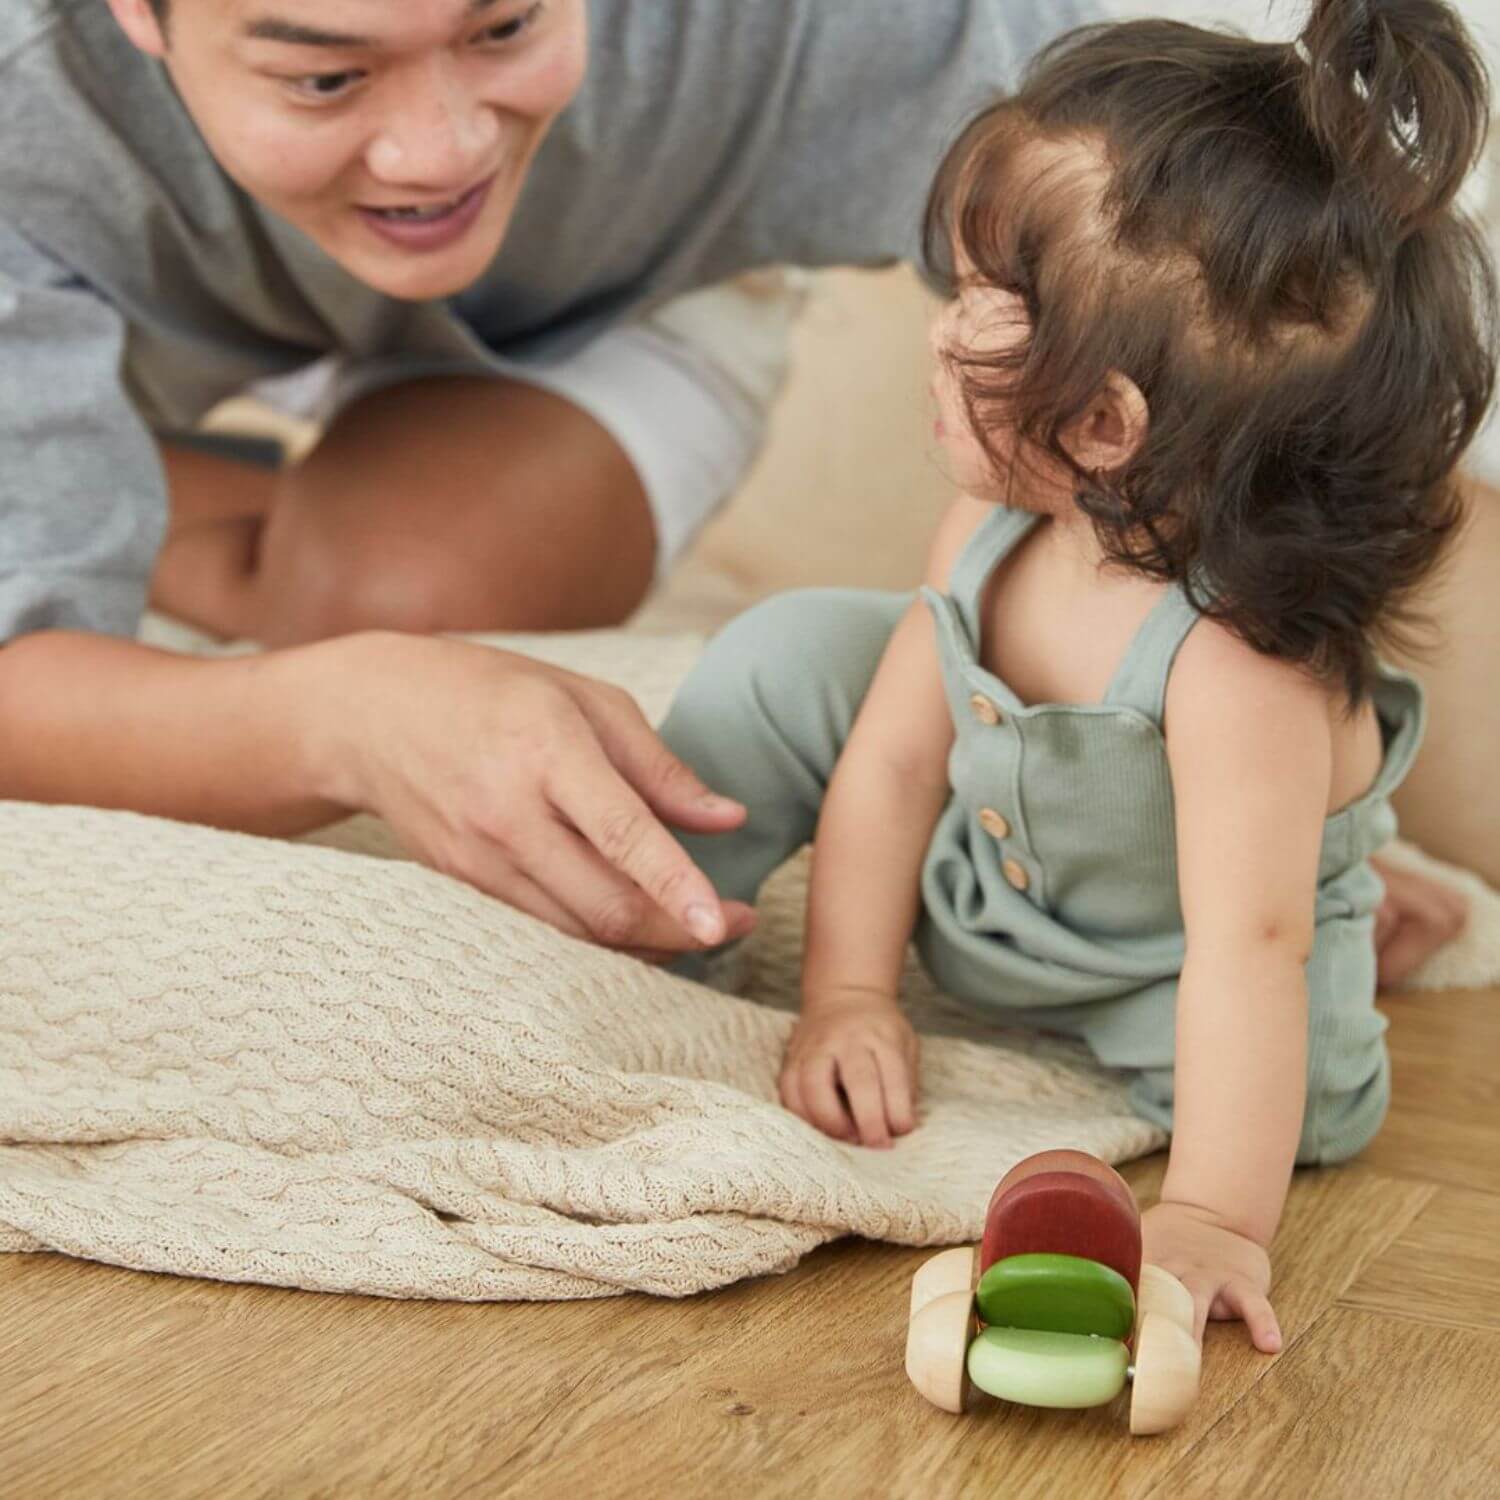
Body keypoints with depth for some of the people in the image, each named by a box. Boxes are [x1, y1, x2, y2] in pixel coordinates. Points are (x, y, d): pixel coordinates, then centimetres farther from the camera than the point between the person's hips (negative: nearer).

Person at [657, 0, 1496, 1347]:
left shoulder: (1242, 660, -42)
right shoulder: (996, 526, -23)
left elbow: (1251, 944, -43)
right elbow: (895, 757, -14)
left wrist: (1216, 1217, -46)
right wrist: (848, 995, -18)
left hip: (1149, 962, -4)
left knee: (1314, 1084, -27)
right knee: (796, 654, -12)